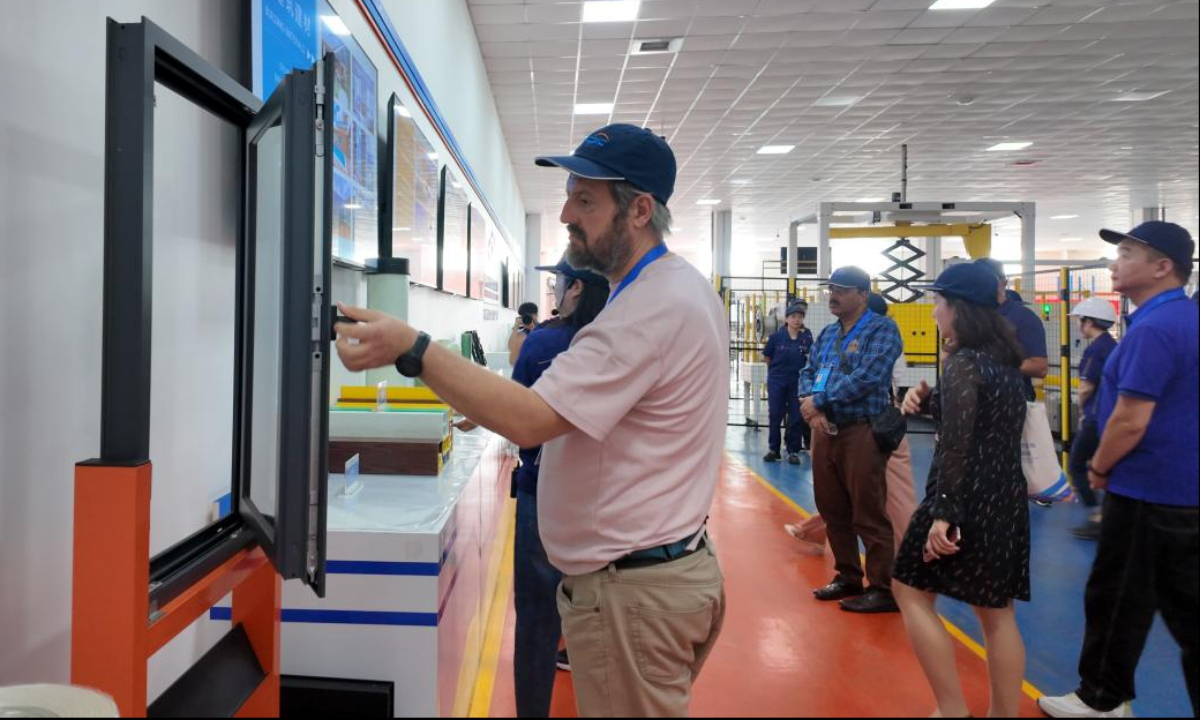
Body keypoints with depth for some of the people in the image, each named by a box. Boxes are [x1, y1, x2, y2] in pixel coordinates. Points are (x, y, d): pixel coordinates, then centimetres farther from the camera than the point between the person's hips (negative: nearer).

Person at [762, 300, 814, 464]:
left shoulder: (807, 337, -5)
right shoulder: (776, 336, -8)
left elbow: (811, 359, 5)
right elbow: (767, 356, 4)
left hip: (798, 382, 1)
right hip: (776, 381, -1)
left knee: (796, 417, 5)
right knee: (775, 416, 6)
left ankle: (793, 451, 17)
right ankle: (774, 449, 17)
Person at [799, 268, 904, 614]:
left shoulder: (882, 328, -8)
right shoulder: (828, 333, 15)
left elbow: (866, 377, -19)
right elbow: (808, 372, 13)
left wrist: (819, 401, -13)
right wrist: (812, 406, -9)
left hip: (861, 432, -7)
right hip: (824, 430, 8)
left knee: (869, 515, -2)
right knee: (832, 510, 14)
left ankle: (884, 590, 11)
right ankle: (848, 578, 29)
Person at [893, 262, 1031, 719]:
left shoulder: (963, 364, -15)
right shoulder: (1007, 361, 11)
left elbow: (956, 446, -21)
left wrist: (945, 513, -22)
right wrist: (928, 401, 5)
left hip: (967, 501, -8)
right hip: (1005, 501, 9)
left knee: (912, 592, 5)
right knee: (996, 612, 14)